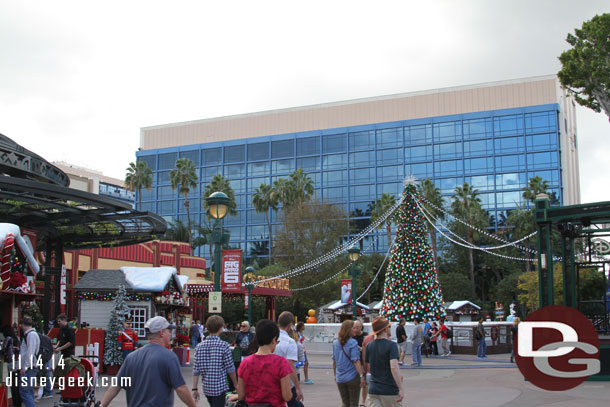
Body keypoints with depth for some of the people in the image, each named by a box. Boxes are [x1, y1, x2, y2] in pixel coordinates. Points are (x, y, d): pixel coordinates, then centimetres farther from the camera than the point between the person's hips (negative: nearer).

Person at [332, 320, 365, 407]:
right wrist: (362, 375, -21)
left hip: (340, 378, 5)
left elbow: (334, 361, 11)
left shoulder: (335, 343, 4)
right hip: (353, 377, -5)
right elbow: (356, 361, -20)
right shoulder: (352, 343, -14)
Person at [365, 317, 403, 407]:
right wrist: (400, 389, -23)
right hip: (389, 391, -4)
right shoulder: (391, 345, -12)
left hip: (373, 390, 4)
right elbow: (394, 367, -24)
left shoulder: (369, 346, 5)